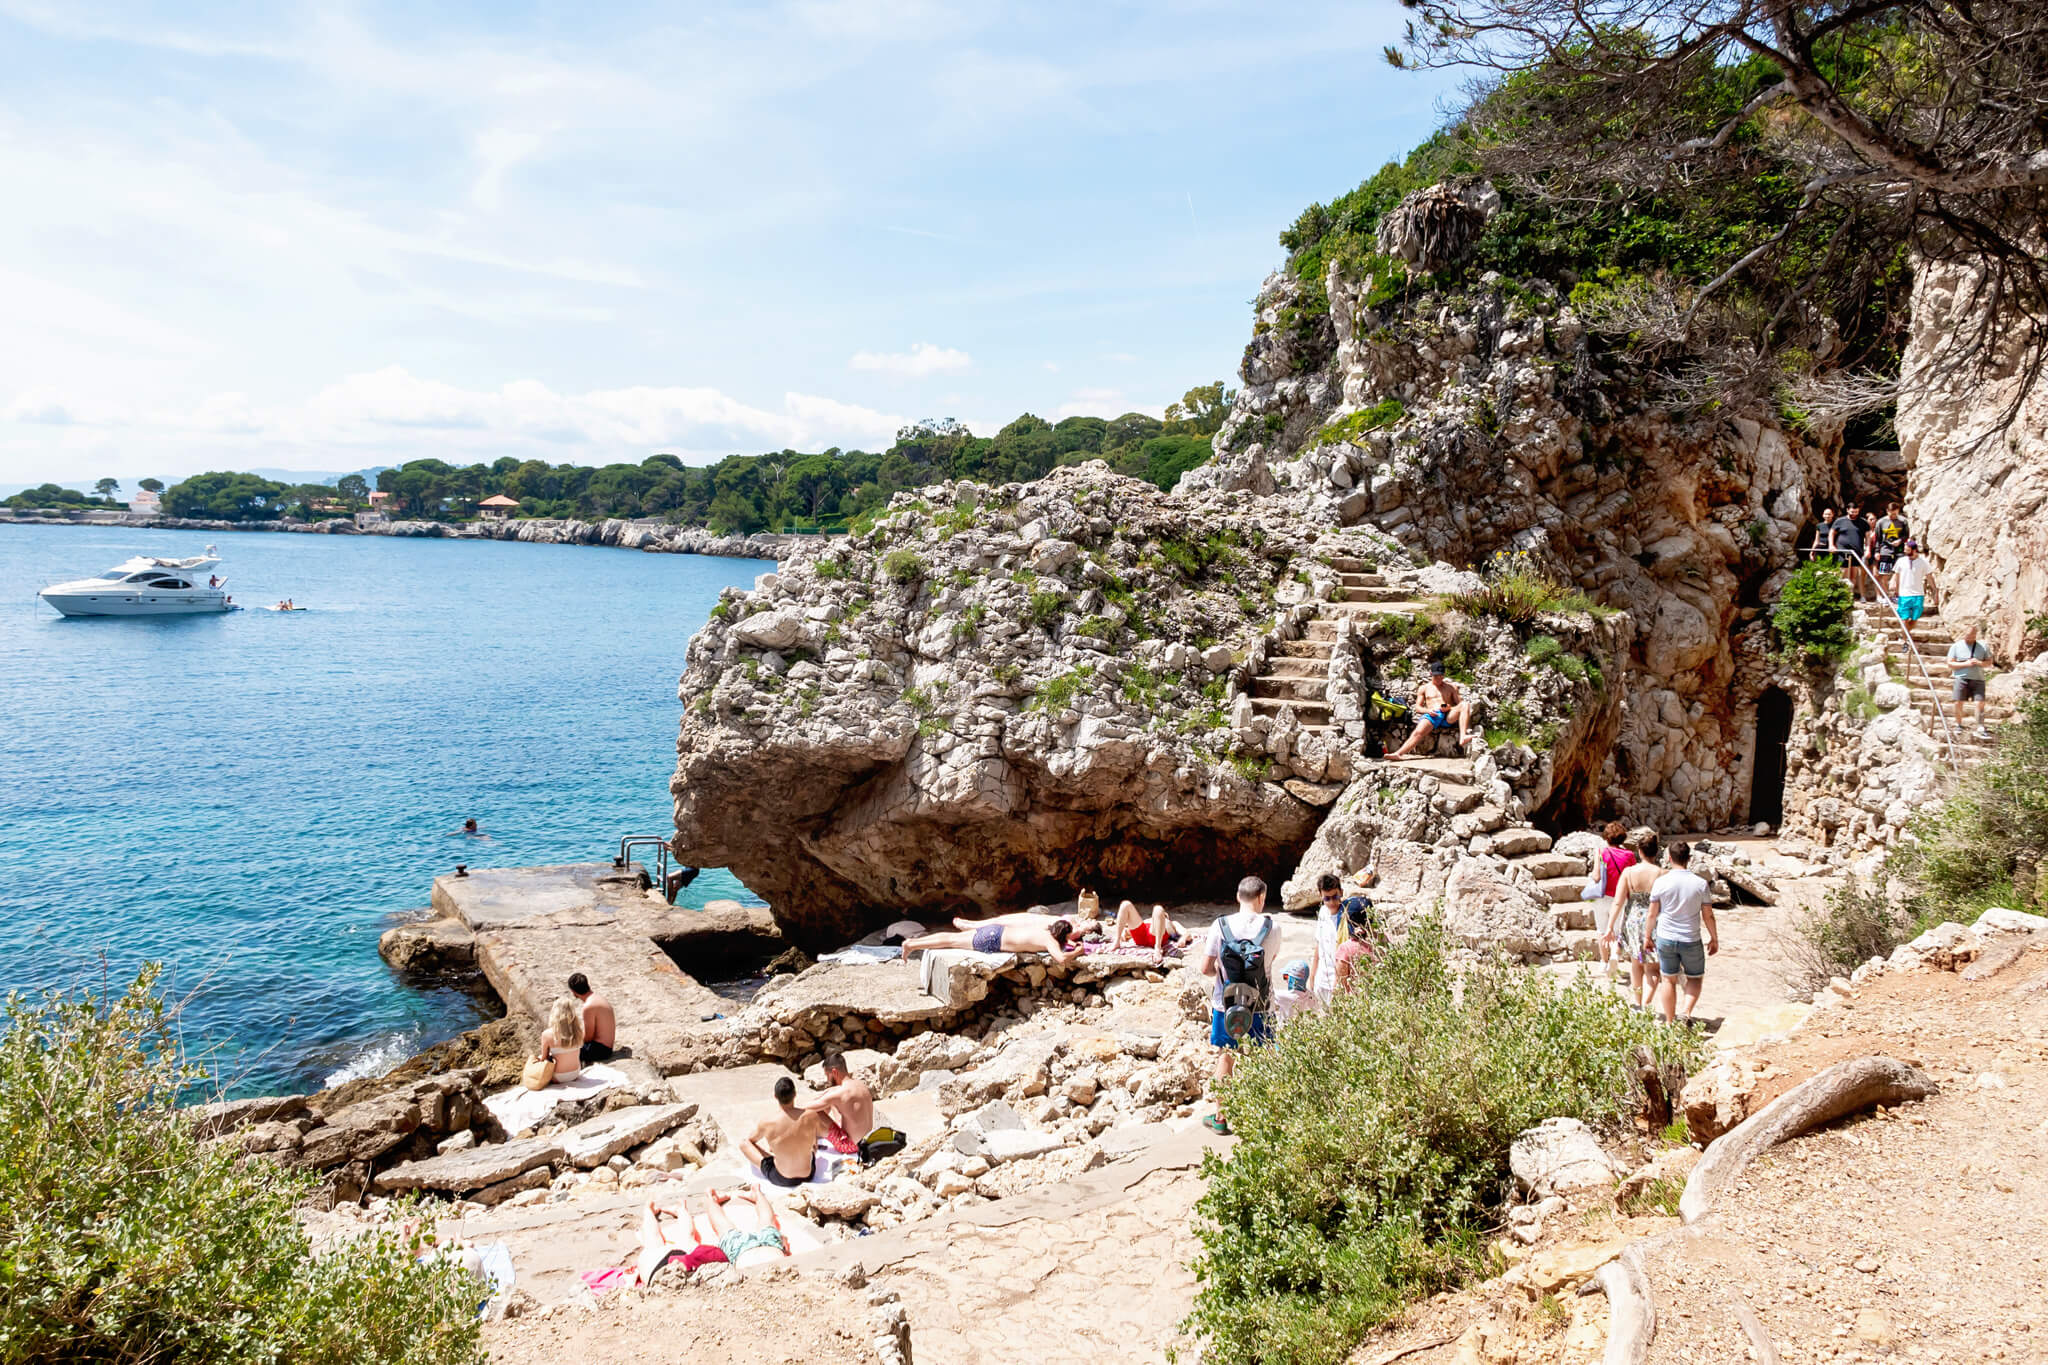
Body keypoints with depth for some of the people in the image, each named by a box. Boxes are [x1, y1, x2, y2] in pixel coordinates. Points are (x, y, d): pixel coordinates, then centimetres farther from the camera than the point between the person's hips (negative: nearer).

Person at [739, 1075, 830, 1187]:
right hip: (808, 1175, 2)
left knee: (743, 1142, 14)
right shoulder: (812, 1115, -20)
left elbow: (752, 1140, 3)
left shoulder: (766, 1124, -22)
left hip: (780, 1179, -2)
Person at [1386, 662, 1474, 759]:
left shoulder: (1450, 687, 24)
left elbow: (1459, 703, 18)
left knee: (1465, 704, -27)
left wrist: (1450, 707, -6)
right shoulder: (1425, 688, 23)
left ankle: (1462, 738, -44)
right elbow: (1418, 707, 16)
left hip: (1448, 715, 1)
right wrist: (1428, 710, -8)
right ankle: (1398, 753, -46)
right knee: (1419, 732, -32)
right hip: (1432, 715, -1)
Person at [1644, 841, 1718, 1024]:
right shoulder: (1700, 883, -9)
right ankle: (1687, 1013, -2)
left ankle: (1669, 1023, 18)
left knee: (1669, 980, 12)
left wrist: (1648, 936, 11)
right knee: (1695, 978, 18)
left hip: (1665, 939, 1)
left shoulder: (1661, 882, -8)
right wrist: (1714, 938, 12)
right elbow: (1708, 916, -2)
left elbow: (1652, 915, -3)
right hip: (1691, 940, -1)